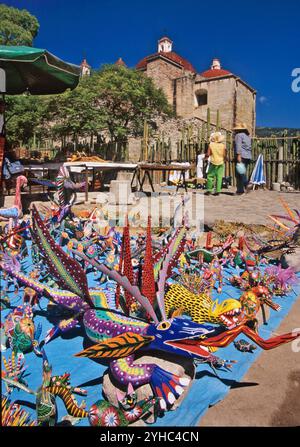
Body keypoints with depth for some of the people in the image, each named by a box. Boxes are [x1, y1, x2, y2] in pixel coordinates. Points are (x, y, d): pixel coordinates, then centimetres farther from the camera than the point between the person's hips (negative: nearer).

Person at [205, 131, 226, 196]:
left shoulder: (211, 145, -6)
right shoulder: (223, 145, -1)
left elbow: (208, 154, -5)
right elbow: (224, 155, -1)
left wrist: (205, 157, 14)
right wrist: (225, 159, 18)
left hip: (213, 163, -2)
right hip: (221, 163, 2)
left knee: (210, 176, 6)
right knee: (219, 177, 4)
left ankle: (209, 190, 2)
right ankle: (218, 191, 3)